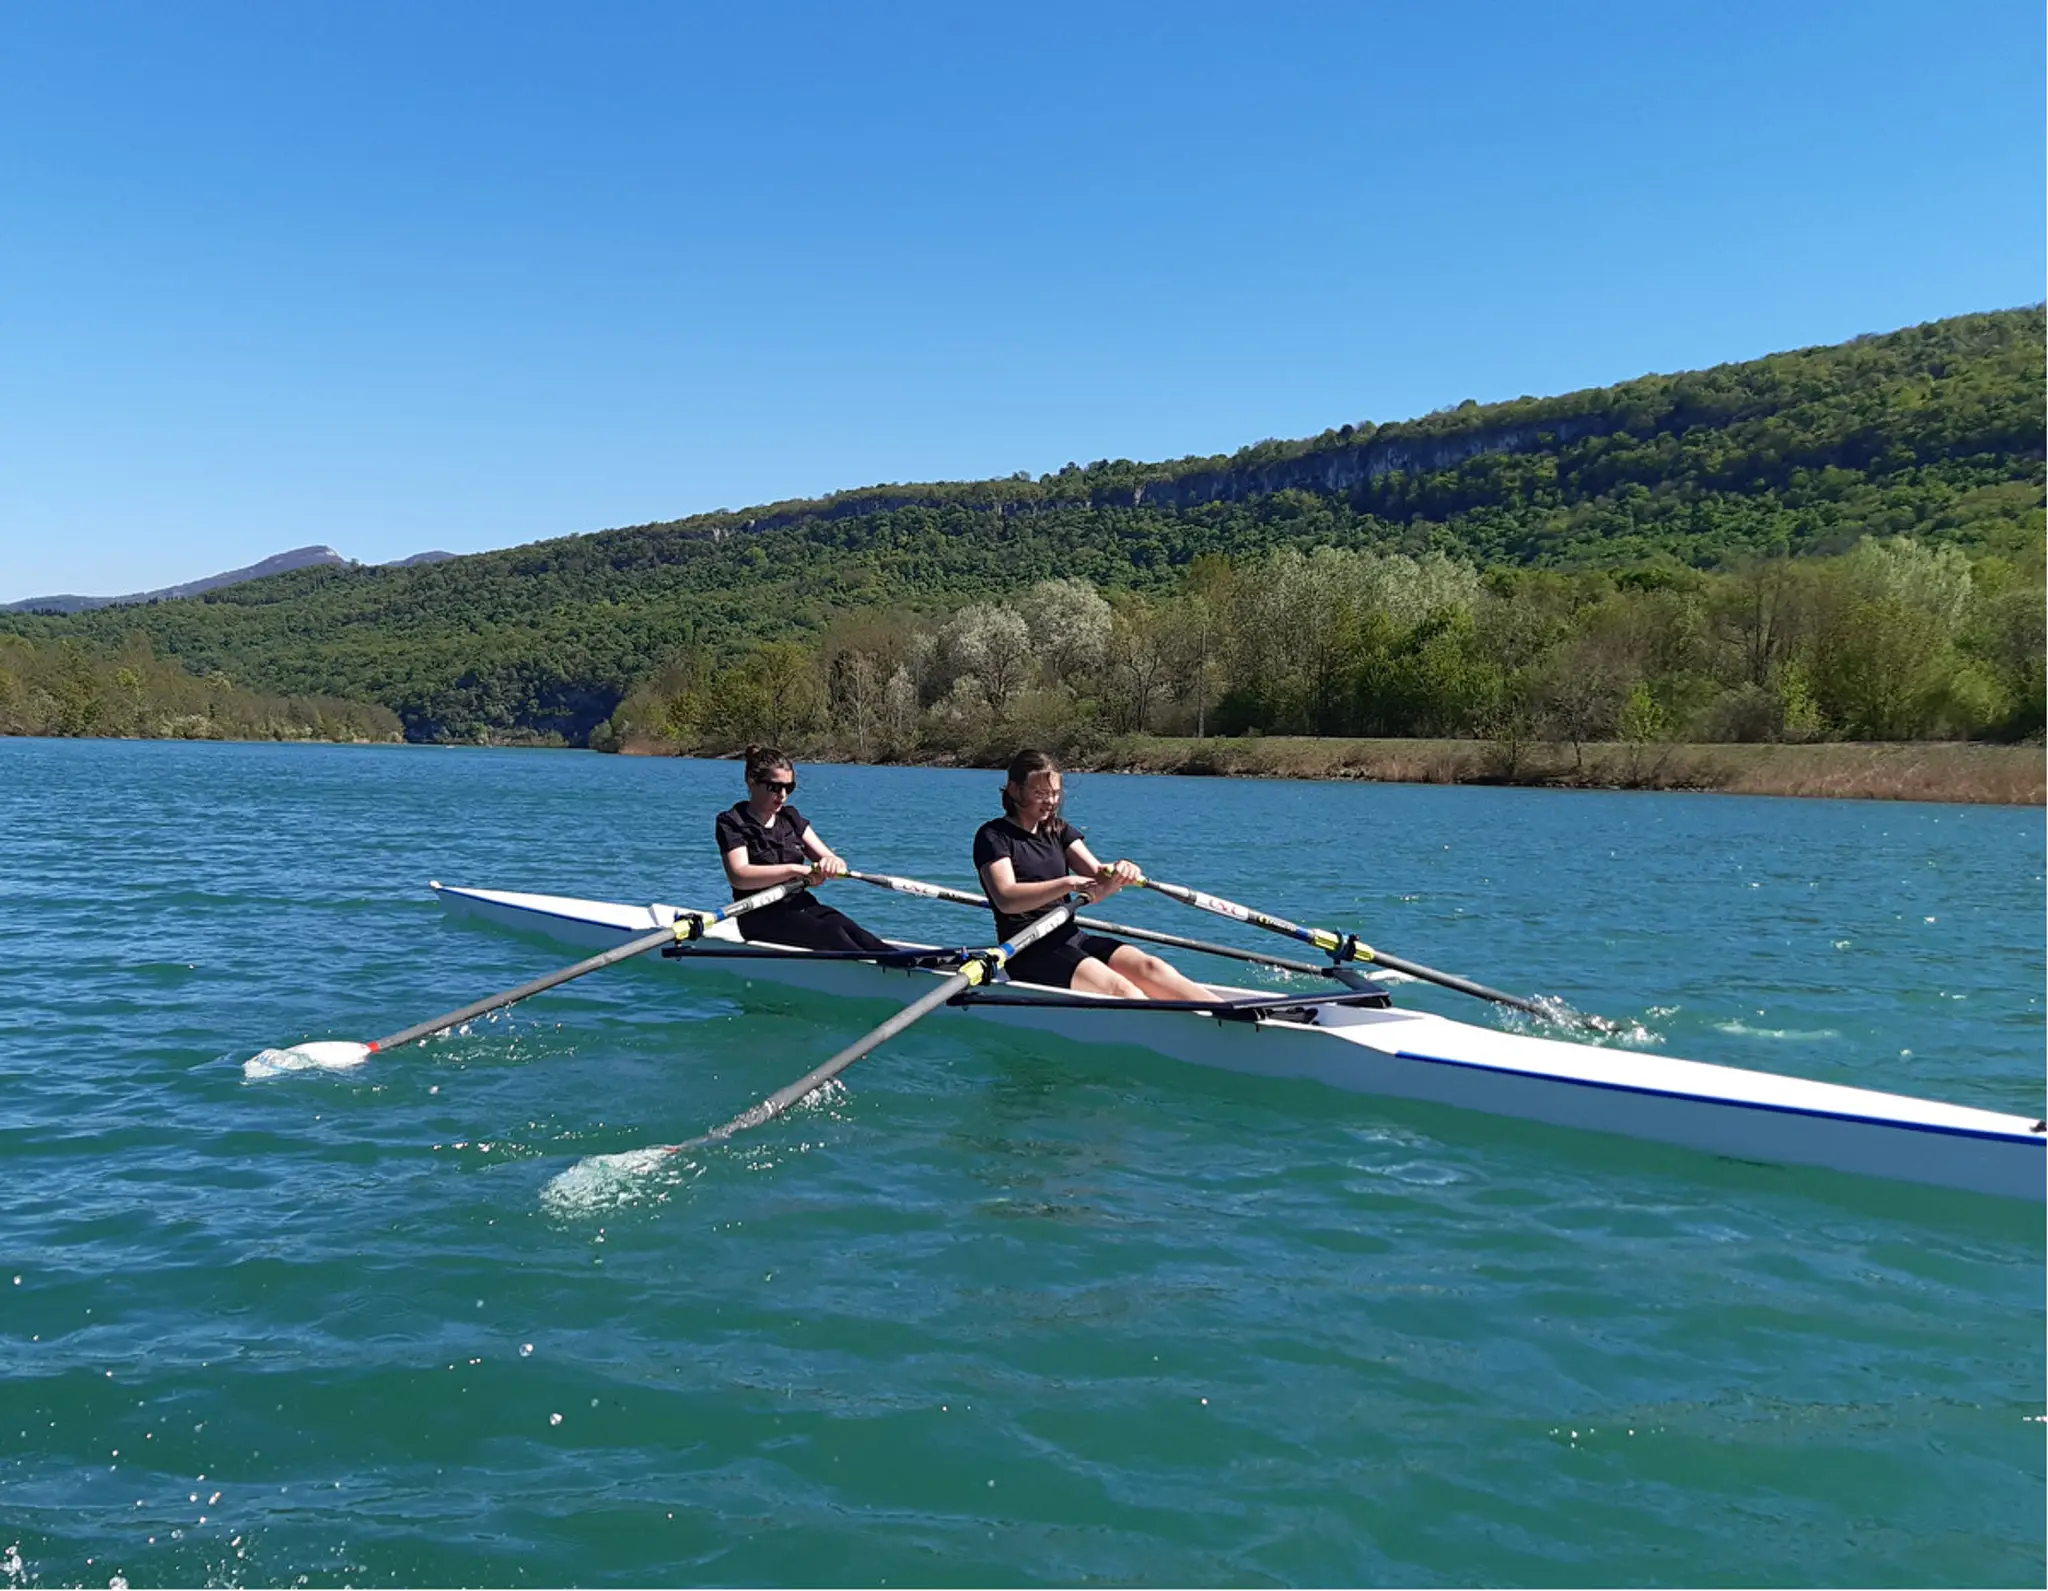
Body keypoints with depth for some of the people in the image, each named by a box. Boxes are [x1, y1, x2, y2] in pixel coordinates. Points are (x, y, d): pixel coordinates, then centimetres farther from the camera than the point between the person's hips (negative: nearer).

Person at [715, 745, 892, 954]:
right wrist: (796, 870, -28)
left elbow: (831, 860, 9)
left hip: (801, 905, 5)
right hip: (761, 917, -5)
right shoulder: (731, 823, -2)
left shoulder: (791, 818, 16)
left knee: (848, 928, -26)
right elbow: (739, 876, -19)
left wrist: (833, 863, -18)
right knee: (829, 933, -32)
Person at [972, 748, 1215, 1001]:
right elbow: (1006, 899, -19)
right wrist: (1069, 884, -28)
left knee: (1149, 967, -21)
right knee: (1119, 989, -29)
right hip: (1028, 949, -6)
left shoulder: (1059, 831, 18)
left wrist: (1119, 875, -21)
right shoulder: (993, 836, -2)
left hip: (1070, 937, 7)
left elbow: (1098, 875, 3)